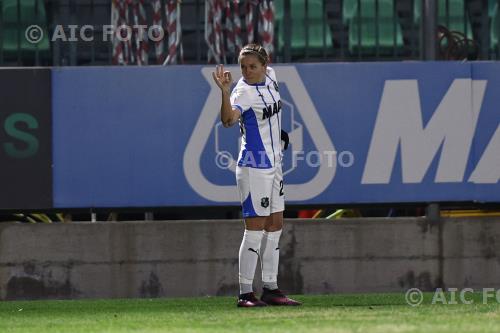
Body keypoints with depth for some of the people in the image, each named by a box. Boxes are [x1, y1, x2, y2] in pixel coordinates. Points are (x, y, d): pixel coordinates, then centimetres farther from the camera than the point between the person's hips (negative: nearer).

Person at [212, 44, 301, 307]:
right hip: (254, 165, -8)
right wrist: (224, 91, -52)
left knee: (275, 227, 12)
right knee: (255, 230, -9)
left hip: (273, 164, 8)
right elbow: (228, 119, -39)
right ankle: (245, 293, -6)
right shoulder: (244, 91, -18)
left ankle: (271, 289, 18)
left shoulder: (270, 78, 4)